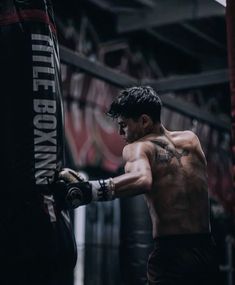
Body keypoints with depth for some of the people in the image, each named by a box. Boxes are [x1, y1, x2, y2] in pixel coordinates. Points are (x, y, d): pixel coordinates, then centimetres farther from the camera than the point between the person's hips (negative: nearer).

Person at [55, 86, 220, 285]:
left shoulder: (138, 147, -7)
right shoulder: (191, 139, 11)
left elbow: (142, 180, -29)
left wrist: (88, 190, -36)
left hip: (172, 255, -7)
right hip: (207, 251, 7)